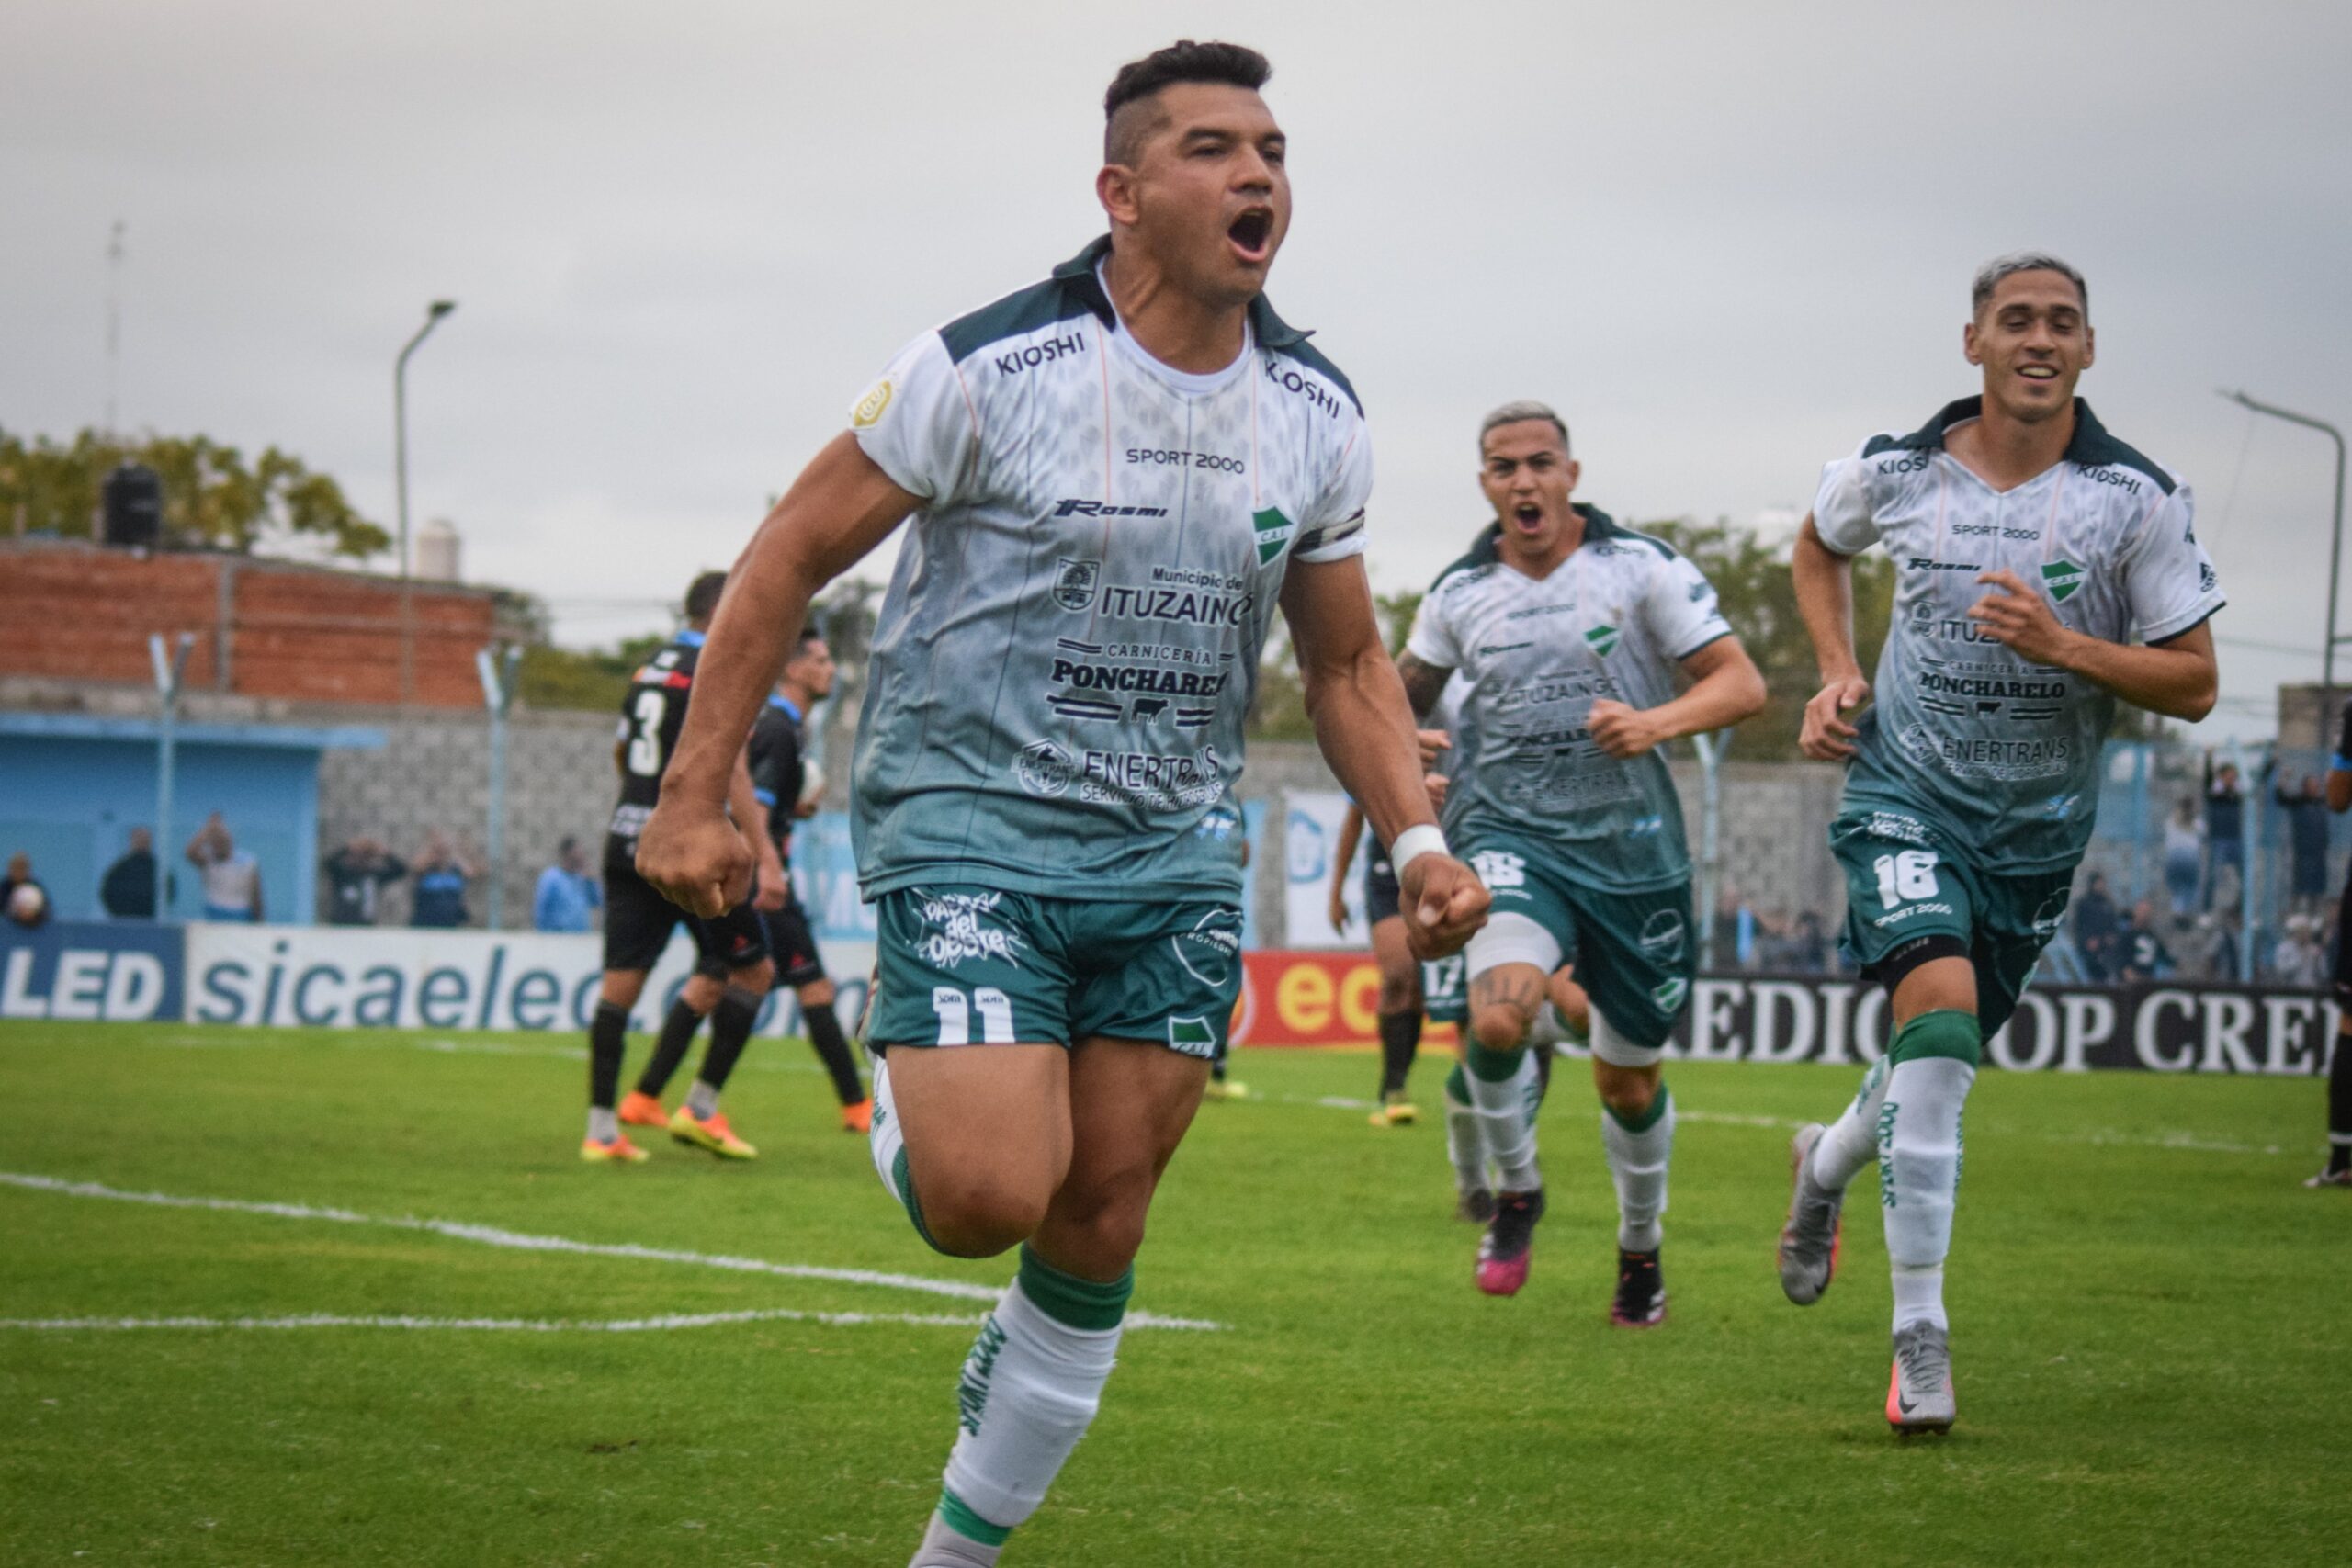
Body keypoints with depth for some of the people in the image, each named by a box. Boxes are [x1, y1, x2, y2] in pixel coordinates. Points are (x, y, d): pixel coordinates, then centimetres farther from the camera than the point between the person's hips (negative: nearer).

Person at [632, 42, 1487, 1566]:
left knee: (1099, 1233, 5)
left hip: (1173, 857, 5)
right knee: (987, 1198, -19)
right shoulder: (992, 368, -13)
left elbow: (1346, 661, 15)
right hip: (967, 822, -5)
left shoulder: (1316, 415, 4)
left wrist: (1416, 838, 0)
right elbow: (794, 554, -5)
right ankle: (909, 1107, 18)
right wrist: (696, 792, -8)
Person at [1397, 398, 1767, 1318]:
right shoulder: (1459, 593, 5)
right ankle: (1517, 1189, -1)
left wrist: (1656, 723, -24)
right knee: (1498, 1016, -28)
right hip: (1510, 836, 0)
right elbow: (1402, 696, 22)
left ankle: (1640, 1247, 37)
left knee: (1629, 1084, 10)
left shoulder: (1642, 568, -3)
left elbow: (1741, 684, -6)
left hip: (1630, 847, 0)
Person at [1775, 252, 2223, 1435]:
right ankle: (1919, 1334, -22)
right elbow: (1820, 546, 18)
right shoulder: (1895, 473, -6)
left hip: (2039, 824, 2)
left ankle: (1827, 1165, 50)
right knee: (1938, 1009, -25)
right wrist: (1838, 672, 4)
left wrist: (2064, 644, -23)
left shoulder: (2139, 498, -10)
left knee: (1943, 1057, 13)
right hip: (1904, 793, -2)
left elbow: (2193, 685, -8)